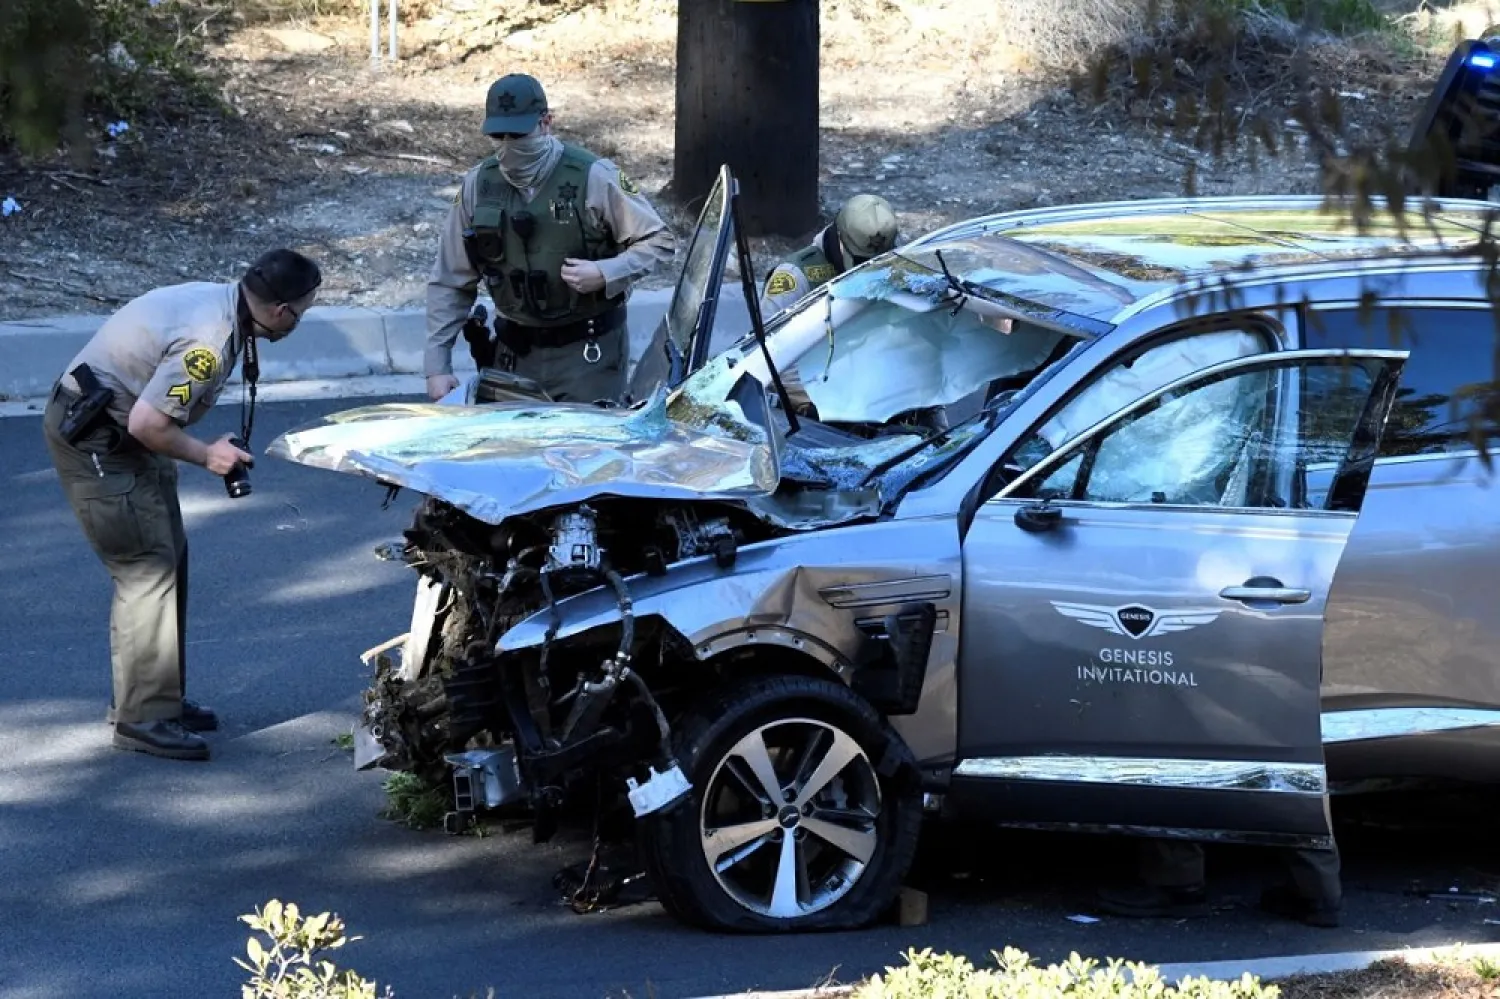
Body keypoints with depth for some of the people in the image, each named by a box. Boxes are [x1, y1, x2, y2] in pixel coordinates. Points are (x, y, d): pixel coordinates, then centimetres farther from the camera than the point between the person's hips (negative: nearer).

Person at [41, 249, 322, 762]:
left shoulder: (218, 299, 2)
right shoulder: (209, 341, -29)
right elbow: (147, 423, -28)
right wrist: (206, 455, -13)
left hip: (120, 434, 11)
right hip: (94, 442, -11)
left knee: (167, 558, 15)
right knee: (149, 566, -9)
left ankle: (158, 696, 24)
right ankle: (143, 718, -6)